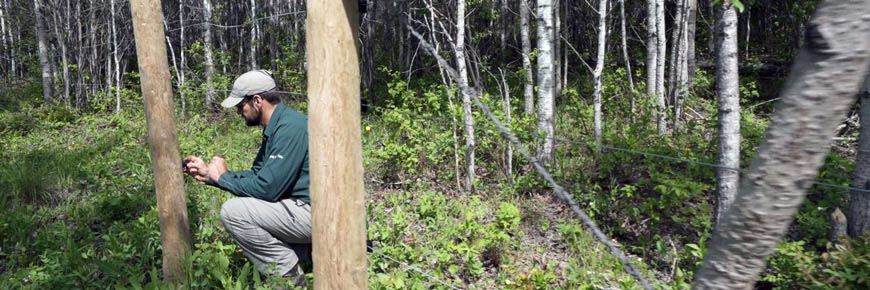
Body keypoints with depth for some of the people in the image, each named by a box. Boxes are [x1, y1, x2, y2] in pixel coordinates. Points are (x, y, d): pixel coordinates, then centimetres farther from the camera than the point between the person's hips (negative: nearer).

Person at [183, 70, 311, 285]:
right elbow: (256, 175, 19)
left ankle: (288, 275, -3)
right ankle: (310, 251, 13)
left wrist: (222, 177, -6)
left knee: (233, 212, -16)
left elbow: (266, 188, -22)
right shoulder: (275, 127, 12)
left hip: (313, 211, -10)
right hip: (299, 205, 10)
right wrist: (209, 174, 13)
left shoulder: (289, 127, -19)